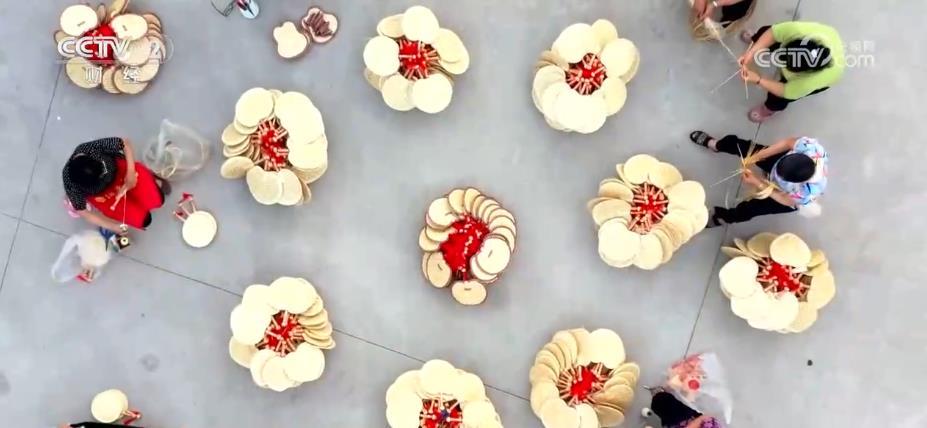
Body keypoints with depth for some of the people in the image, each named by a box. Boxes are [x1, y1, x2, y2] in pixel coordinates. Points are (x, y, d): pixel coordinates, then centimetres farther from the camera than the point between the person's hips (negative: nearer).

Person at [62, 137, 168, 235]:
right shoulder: (71, 184, -34)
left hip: (117, 169, 1)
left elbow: (126, 143, -22)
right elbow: (83, 212, -21)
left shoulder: (93, 147, -36)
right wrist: (112, 226, -24)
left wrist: (130, 173, -28)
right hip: (100, 193, -1)